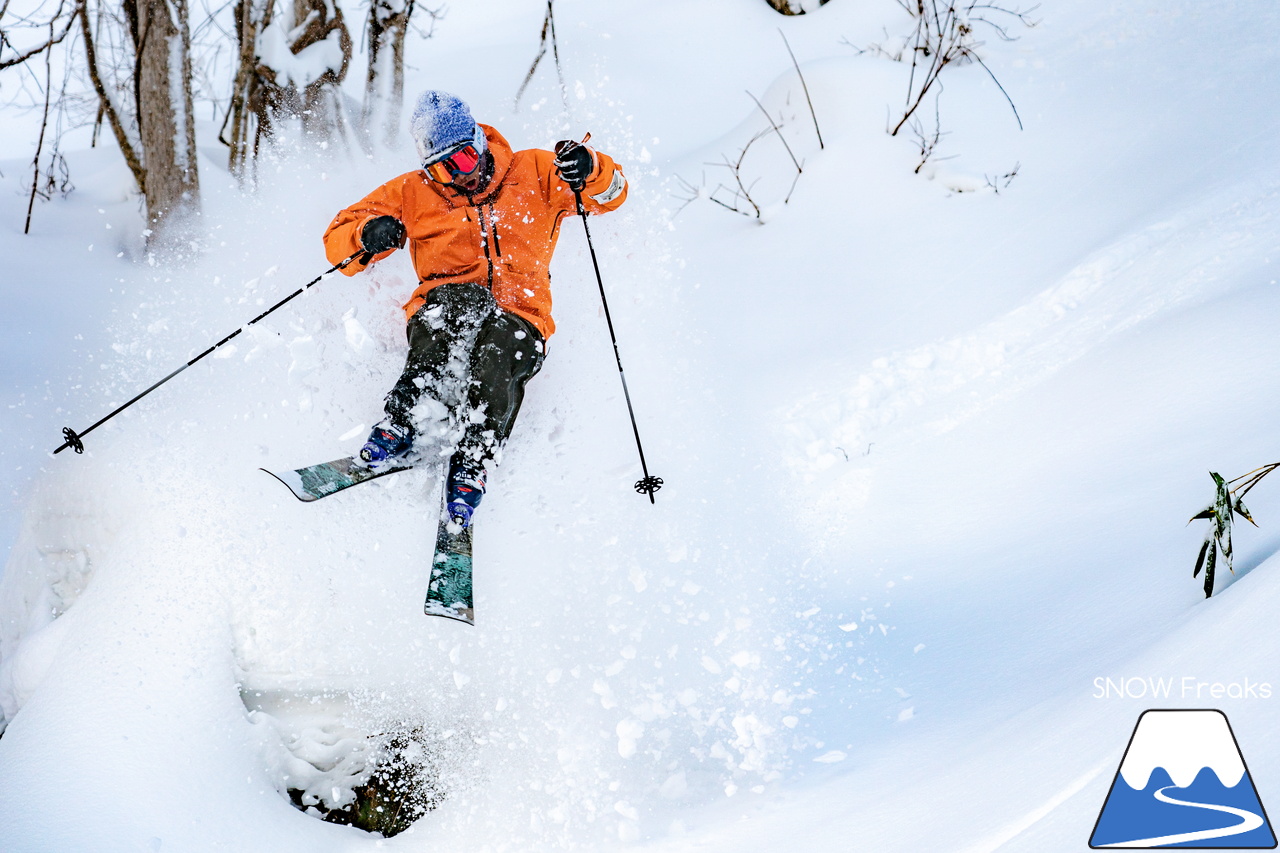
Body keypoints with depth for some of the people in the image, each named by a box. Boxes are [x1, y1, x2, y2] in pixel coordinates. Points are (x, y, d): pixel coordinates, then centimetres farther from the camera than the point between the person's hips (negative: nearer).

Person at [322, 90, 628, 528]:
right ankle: (400, 424, -41)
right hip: (444, 312, 0)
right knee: (463, 298, -37)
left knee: (499, 349, -37)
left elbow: (611, 190, 6)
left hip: (520, 317, 0)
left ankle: (473, 463, -39)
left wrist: (589, 171, -19)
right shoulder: (413, 193, 15)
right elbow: (338, 239, 13)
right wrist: (368, 234, -12)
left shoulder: (533, 173, 12)